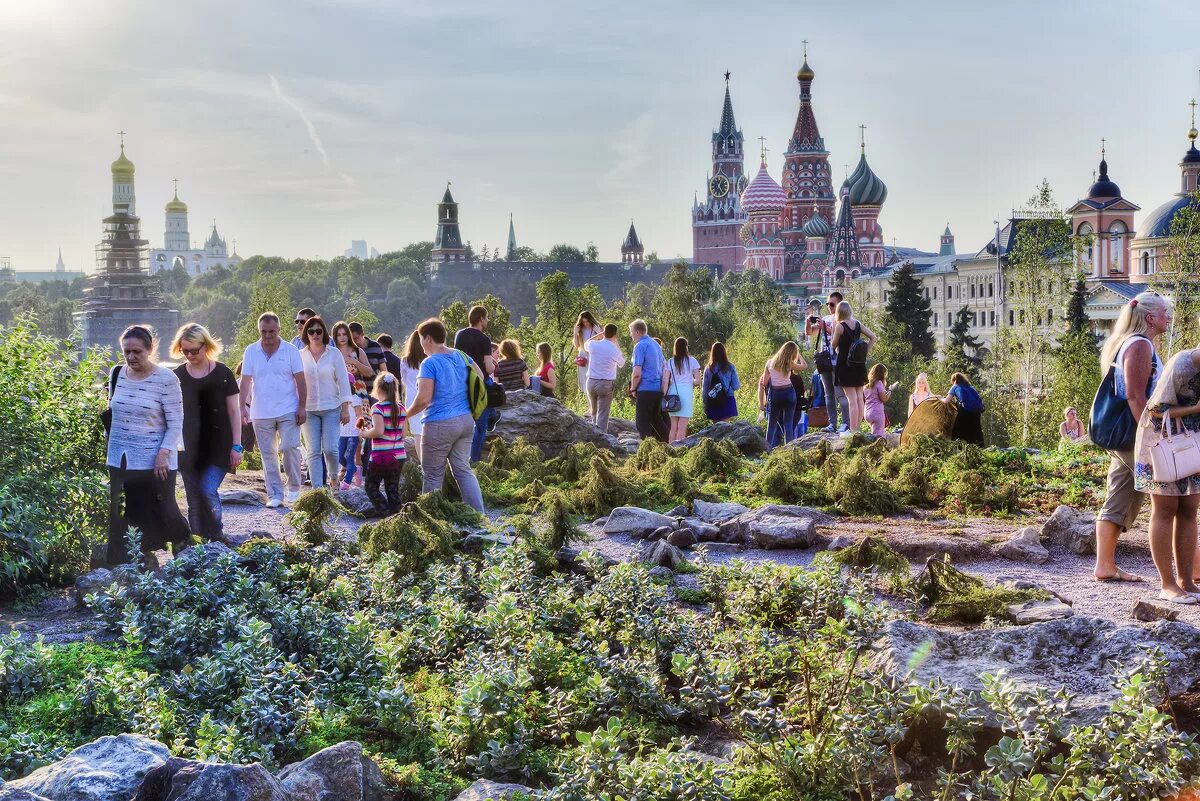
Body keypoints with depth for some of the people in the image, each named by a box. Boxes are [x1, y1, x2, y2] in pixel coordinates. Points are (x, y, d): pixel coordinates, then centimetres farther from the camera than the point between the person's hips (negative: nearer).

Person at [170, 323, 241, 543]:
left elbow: (234, 412, 2)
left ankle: (217, 539, 7)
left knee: (208, 491, -14)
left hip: (218, 446, -3)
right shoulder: (177, 376, 4)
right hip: (189, 448, 3)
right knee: (194, 500, 5)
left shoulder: (222, 374, -1)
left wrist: (236, 446, -2)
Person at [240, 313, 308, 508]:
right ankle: (275, 495, 10)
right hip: (261, 413, 2)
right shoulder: (251, 351, 4)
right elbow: (245, 380, 3)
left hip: (288, 411, -2)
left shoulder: (290, 350, 0)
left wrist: (302, 407, -6)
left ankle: (294, 487, 8)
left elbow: (300, 380, 0)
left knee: (289, 447, -11)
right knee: (268, 454, 5)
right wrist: (243, 406, -5)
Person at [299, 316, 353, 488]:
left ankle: (333, 477, 17)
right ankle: (317, 487, 2)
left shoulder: (334, 353, 0)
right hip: (308, 409, 1)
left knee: (330, 448, -10)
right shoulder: (300, 355, 5)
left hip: (331, 408, -1)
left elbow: (343, 381, 0)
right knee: (313, 451, -1)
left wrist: (345, 408, -4)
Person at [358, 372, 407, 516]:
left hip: (380, 457, -5)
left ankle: (386, 515, -3)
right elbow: (403, 434, 8)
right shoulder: (401, 408, 5)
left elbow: (379, 431, -24)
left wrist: (365, 433, -6)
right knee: (393, 489, 13)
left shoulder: (378, 407, -12)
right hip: (399, 456, 5)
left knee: (371, 487, 9)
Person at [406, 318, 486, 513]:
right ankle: (479, 515, 6)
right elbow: (480, 377, 19)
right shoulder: (461, 356, 7)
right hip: (466, 421, 7)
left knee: (432, 475, 6)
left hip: (440, 425, -7)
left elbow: (424, 399, -21)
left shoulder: (430, 363, -14)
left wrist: (407, 414, -5)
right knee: (463, 469, 12)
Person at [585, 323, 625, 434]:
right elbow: (622, 363, 11)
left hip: (591, 382, 4)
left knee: (594, 413, 18)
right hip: (606, 384, -4)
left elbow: (585, 345, 24)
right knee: (603, 415, -3)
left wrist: (599, 334, 25)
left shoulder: (593, 345, -2)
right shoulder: (615, 350, -9)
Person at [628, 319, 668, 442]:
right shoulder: (656, 344, 13)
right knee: (657, 420, 18)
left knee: (642, 423, -1)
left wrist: (633, 389, -6)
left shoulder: (640, 346, -13)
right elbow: (664, 365, 23)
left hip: (645, 390, -8)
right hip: (658, 389, 8)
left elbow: (637, 373, -20)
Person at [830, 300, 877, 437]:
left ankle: (852, 430, -6)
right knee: (860, 397, 8)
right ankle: (857, 428, 14)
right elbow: (873, 337, 8)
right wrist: (865, 352, 9)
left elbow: (834, 346, -5)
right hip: (859, 364, 6)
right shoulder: (858, 324, 5)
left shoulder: (840, 326, -12)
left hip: (845, 365, -6)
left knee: (851, 399, -7)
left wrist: (832, 330, 8)